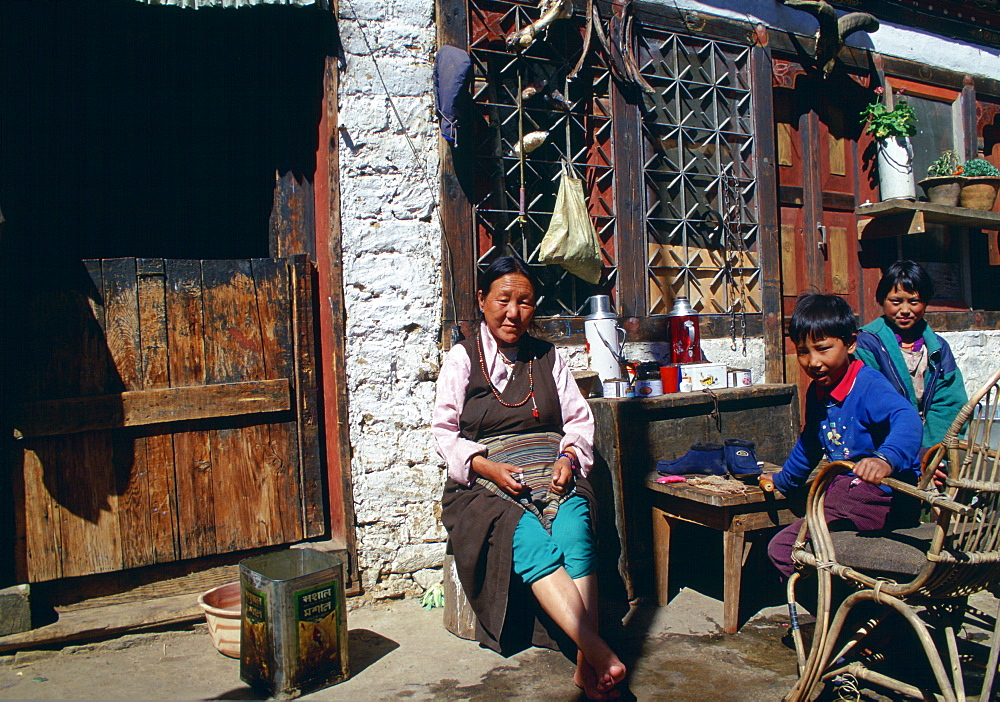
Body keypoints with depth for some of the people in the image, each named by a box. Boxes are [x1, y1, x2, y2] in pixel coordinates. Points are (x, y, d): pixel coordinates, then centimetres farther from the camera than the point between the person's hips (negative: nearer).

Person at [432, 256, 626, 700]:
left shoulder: (548, 358, 17)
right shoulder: (461, 359, 8)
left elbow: (579, 418, 14)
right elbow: (444, 431, 2)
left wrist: (568, 457, -7)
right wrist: (489, 467, -14)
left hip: (553, 476, 2)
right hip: (486, 482, -2)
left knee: (574, 534, -31)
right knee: (533, 544, -32)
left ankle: (585, 665, -32)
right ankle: (600, 653, -37)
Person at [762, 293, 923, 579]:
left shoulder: (868, 386, -17)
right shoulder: (817, 392, 9)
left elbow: (906, 419, -37)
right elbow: (809, 442, 27)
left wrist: (886, 459, -58)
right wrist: (783, 479, 41)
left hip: (882, 494, -9)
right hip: (845, 489, 9)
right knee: (780, 548, 6)